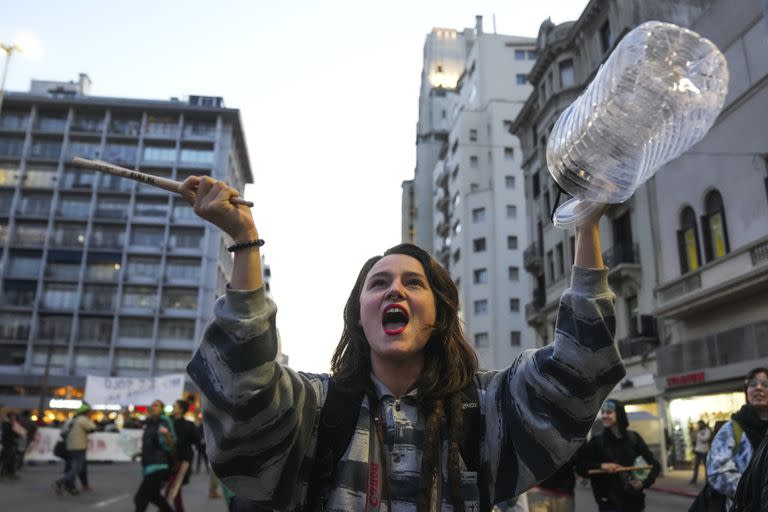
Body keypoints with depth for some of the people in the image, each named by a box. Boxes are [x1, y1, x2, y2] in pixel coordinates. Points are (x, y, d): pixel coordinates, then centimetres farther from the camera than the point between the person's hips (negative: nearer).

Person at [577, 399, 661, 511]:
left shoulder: (634, 438, 1)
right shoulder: (597, 440, -4)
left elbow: (655, 465, 5)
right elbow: (580, 466, -4)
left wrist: (644, 482, -12)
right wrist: (600, 466, -20)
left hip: (634, 501, 2)